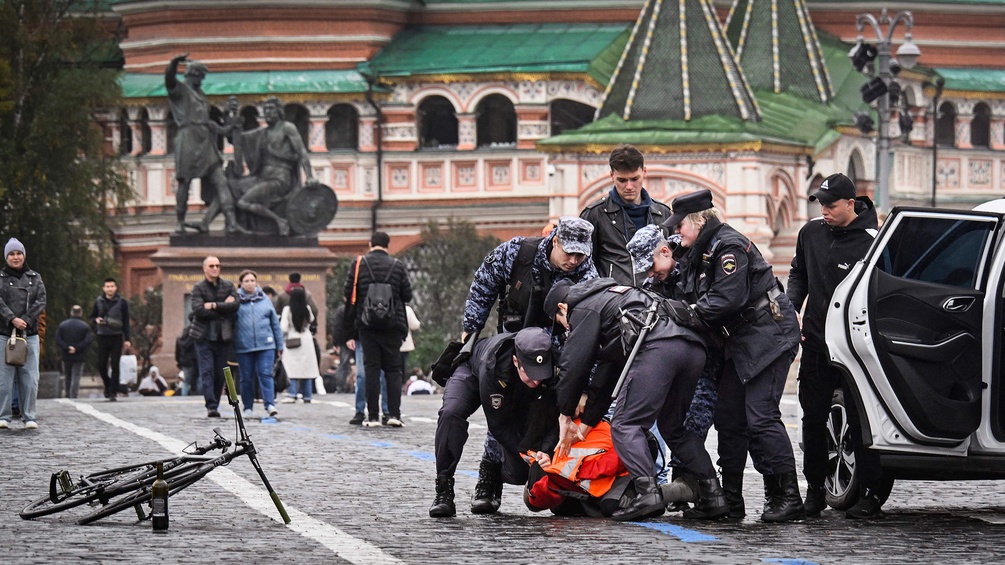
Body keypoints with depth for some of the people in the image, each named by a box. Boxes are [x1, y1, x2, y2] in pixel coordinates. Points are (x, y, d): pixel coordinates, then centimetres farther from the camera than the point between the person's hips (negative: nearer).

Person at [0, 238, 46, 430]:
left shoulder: (35, 278, 13)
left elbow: (41, 301, 3)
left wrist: (25, 320, -11)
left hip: (30, 334, 2)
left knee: (29, 378, -1)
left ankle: (29, 417, 3)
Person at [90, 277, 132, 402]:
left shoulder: (122, 302, -1)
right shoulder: (98, 302, 5)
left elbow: (126, 322, 2)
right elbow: (92, 317, 16)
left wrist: (127, 339, -3)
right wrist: (96, 320, -9)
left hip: (117, 337, -2)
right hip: (103, 336, 2)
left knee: (115, 366, -4)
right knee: (101, 365, 0)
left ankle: (113, 392, 0)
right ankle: (108, 385, 24)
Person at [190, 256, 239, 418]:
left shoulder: (228, 286, 8)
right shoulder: (198, 288, 0)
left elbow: (235, 305, -6)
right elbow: (198, 310, -14)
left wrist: (214, 305, -14)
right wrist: (224, 308, -10)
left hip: (223, 336, 3)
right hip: (204, 336, -3)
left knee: (220, 373, 5)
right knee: (207, 371, -10)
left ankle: (215, 404, 15)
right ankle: (211, 406, -14)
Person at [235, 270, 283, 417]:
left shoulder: (264, 300, 9)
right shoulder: (236, 300, 1)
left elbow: (275, 323, 14)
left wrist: (280, 345, 14)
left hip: (265, 344, 1)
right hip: (243, 346, -1)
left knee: (265, 374, -8)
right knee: (246, 377, 6)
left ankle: (270, 404, -12)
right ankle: (248, 407, 15)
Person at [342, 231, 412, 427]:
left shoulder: (359, 264, 3)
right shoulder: (397, 266, 3)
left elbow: (349, 297, 2)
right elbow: (407, 295, 3)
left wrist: (350, 331, 7)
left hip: (367, 326, 0)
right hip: (393, 326, 0)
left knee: (371, 369, 2)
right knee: (393, 369, 6)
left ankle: (373, 416, -1)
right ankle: (394, 414, -5)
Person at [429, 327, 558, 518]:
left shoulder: (553, 367, -38)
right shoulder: (493, 368, -45)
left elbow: (556, 416, -28)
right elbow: (498, 424, -34)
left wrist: (545, 451, -42)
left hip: (518, 398, 3)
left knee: (518, 473, -11)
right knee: (451, 415, -38)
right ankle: (443, 493, -30)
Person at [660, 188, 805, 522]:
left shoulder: (729, 247, -16)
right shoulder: (699, 251, 15)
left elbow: (728, 298, -24)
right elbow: (686, 294, 11)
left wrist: (689, 314, -22)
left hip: (768, 336, -10)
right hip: (740, 342, 10)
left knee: (760, 416, -15)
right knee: (728, 417, 8)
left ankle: (787, 498, -13)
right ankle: (731, 499, 13)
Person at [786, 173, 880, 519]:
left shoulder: (870, 241, -11)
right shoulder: (811, 233, 7)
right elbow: (799, 274, 22)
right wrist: (790, 308, 7)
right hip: (816, 343, 6)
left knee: (860, 420, -3)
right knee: (813, 418, 9)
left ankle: (870, 493, 1)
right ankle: (815, 490, 20)